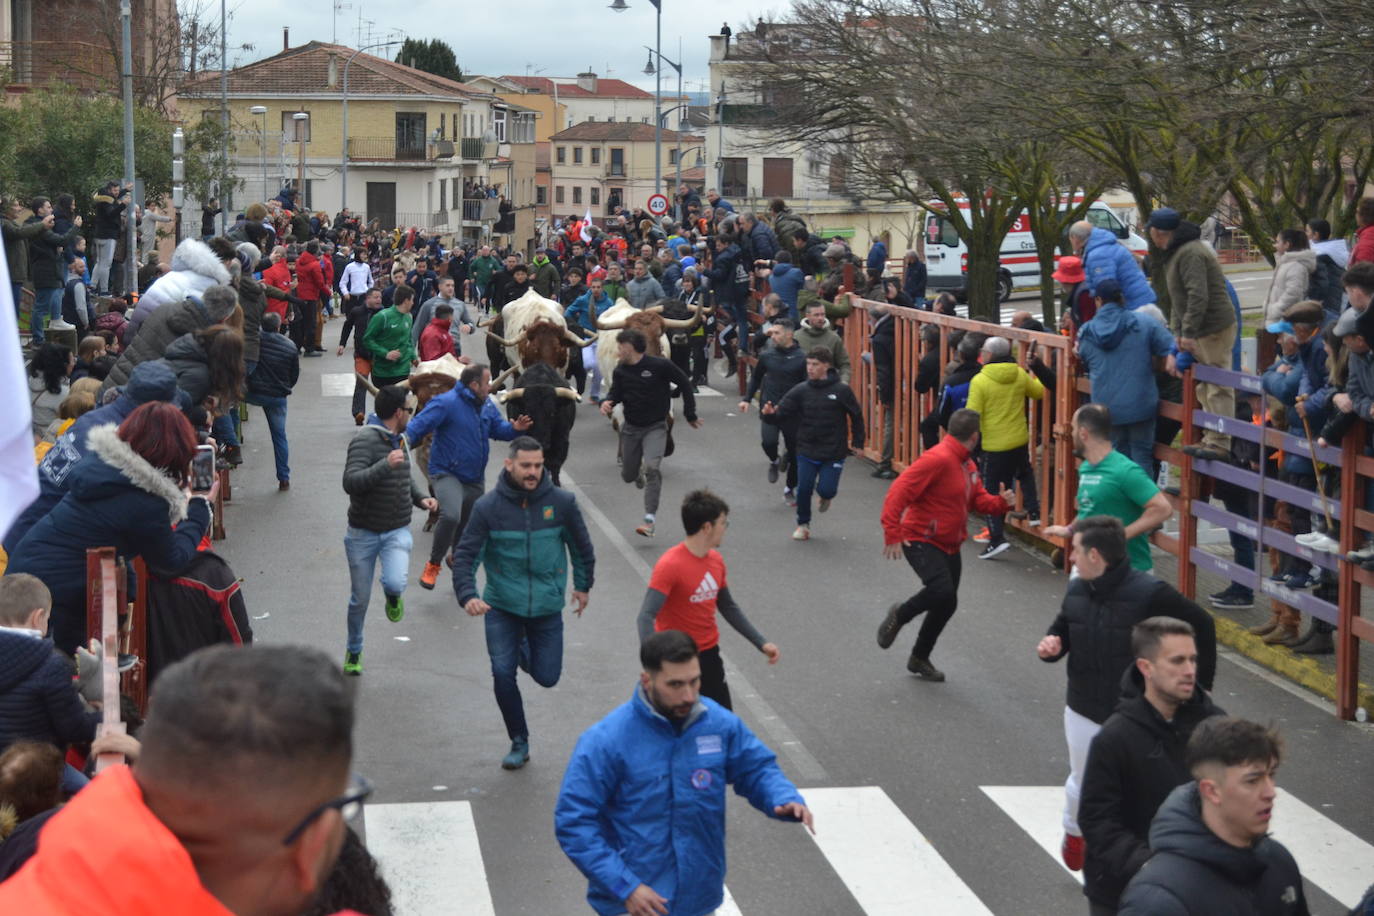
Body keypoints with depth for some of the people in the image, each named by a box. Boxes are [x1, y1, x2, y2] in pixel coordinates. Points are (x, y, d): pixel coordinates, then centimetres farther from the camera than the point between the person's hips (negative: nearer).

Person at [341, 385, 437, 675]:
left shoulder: (400, 440, 8)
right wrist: (386, 465, -38)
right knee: (360, 599, 8)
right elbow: (350, 483, -30)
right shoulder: (364, 439, -17)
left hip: (397, 531, 4)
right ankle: (353, 651, 33)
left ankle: (393, 597, 14)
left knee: (395, 583, -24)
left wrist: (420, 498, 8)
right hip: (363, 533, -4)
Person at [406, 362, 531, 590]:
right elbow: (418, 426, -24)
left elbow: (498, 428, 18)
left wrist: (514, 428, -5)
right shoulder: (446, 403, -18)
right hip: (447, 474, -8)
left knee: (469, 527, 19)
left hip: (475, 478, 8)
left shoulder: (487, 405, 7)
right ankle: (433, 565, -11)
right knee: (450, 516, -31)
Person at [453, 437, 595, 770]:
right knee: (502, 673, -8)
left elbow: (581, 545, 10)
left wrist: (583, 585, 19)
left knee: (547, 677, 4)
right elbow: (465, 554, -9)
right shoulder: (488, 507, -11)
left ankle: (524, 649, 40)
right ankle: (519, 744, 12)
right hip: (502, 606, -1)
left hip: (547, 607, 1)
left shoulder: (561, 502, -7)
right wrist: (468, 595, -24)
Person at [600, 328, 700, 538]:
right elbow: (616, 392, 6)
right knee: (628, 475, 11)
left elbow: (684, 383, -6)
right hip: (631, 427, 5)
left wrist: (690, 415, -2)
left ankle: (649, 520, -20)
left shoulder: (659, 365, -15)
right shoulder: (620, 371, -1)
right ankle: (639, 473, 51)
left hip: (655, 427, -5)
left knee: (651, 468, -24)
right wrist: (607, 402, -20)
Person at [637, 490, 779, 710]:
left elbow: (728, 607, 18)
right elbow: (646, 617, -28)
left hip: (709, 656, 7)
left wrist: (761, 643, 15)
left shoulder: (716, 560, 3)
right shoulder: (670, 565, -20)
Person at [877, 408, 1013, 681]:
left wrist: (1000, 502, -7)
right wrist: (892, 535, -28)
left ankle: (920, 659, 29)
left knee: (946, 605, 11)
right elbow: (898, 492, -24)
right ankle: (899, 615, 1)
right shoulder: (938, 459, -19)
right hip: (921, 542, -9)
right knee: (942, 592, -27)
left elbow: (979, 499, 15)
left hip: (949, 546, 9)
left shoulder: (967, 464, 11)